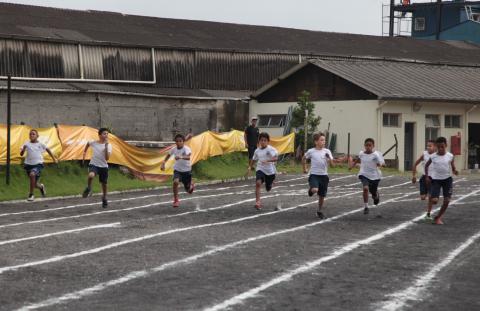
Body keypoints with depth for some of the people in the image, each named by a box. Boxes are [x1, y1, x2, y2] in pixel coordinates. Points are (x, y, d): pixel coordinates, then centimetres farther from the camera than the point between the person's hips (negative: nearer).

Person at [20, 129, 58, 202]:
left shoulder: (41, 144, 1)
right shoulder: (27, 144, 0)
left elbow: (48, 150, 17)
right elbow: (21, 154, -3)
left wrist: (54, 159, 21)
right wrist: (23, 149, -23)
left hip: (38, 164, -3)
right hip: (28, 164, 3)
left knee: (32, 174, -33)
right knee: (34, 184, 10)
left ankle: (31, 195, -22)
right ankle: (41, 187, 50)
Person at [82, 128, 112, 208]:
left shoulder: (108, 145, -9)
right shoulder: (93, 143, -6)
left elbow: (107, 158, -22)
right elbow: (88, 144, 21)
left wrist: (106, 146, -28)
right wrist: (85, 152, 22)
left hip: (104, 166, 1)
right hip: (94, 165, -1)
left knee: (104, 184, 11)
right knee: (91, 175, -35)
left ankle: (104, 199, 37)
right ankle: (88, 188, -6)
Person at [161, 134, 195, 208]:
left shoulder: (186, 149, -24)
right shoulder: (174, 149, -11)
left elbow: (188, 157, -44)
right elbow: (168, 155, 12)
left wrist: (181, 157, -62)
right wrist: (163, 163, 4)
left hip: (186, 170, -2)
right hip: (177, 170, 2)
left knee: (189, 191, 10)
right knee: (175, 182, -30)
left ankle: (191, 185, 49)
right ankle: (176, 200, -14)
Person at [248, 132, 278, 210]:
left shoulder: (271, 149, -13)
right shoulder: (257, 150, 2)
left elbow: (276, 158, -28)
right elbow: (254, 159, 20)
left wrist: (267, 161, -42)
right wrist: (250, 167, 11)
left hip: (270, 171, -2)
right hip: (260, 169, 2)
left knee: (268, 189, 14)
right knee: (258, 183, -27)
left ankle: (270, 184, 53)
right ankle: (257, 201, -27)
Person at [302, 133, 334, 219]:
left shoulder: (327, 151, -1)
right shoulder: (311, 151, -4)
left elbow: (332, 164, -5)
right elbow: (304, 159, 15)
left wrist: (329, 158, -22)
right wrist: (304, 168, 13)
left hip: (324, 175, 2)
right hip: (314, 175, -2)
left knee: (322, 196, 8)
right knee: (315, 190, -29)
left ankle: (319, 211, 29)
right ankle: (311, 190, 9)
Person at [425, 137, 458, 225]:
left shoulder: (450, 156, -4)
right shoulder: (433, 157, -5)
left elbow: (453, 168, 4)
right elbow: (426, 165, 11)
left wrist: (455, 171, -19)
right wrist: (427, 176, 3)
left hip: (447, 179, 1)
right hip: (436, 179, -1)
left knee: (447, 200, 0)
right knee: (434, 201, -15)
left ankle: (438, 217, 18)